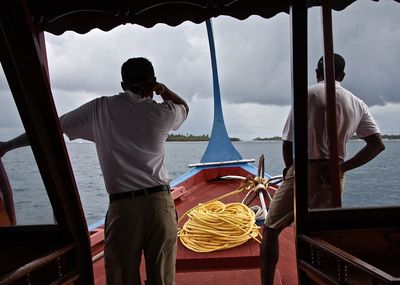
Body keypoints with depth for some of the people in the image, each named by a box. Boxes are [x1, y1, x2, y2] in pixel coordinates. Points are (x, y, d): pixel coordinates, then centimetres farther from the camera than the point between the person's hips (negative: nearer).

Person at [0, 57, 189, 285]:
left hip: (122, 207, -1)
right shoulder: (162, 112, 2)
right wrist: (163, 89, 8)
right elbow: (184, 107, 25)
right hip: (160, 203, 1)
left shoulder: (101, 109, 0)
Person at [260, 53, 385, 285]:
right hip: (334, 179, 5)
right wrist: (343, 167, -3)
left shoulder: (309, 95, -7)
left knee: (271, 229, 7)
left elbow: (287, 143, -7)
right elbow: (378, 145, 0)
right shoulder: (358, 104, 7)